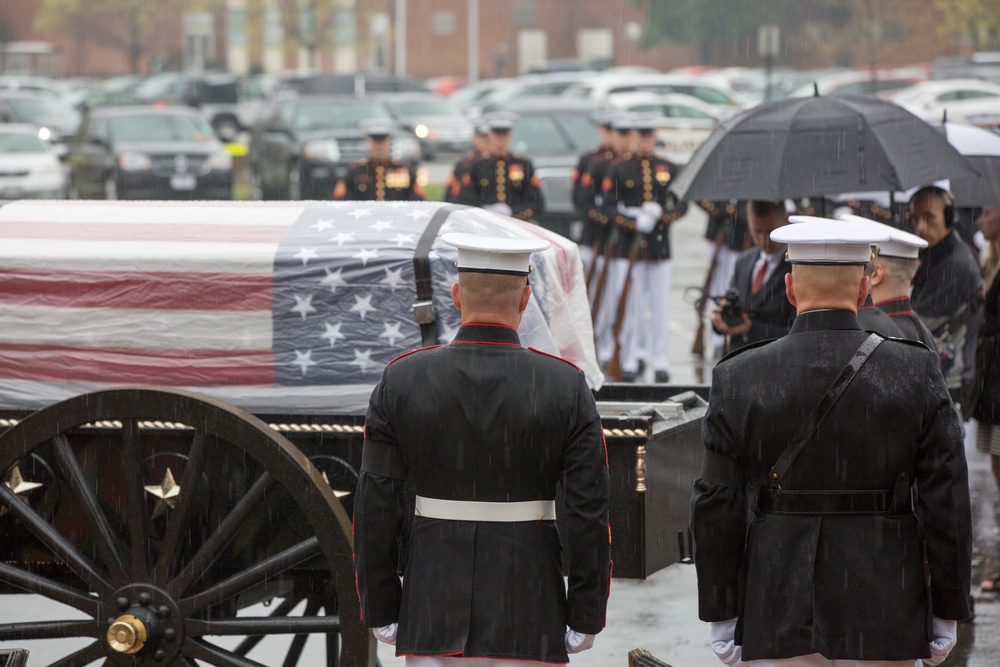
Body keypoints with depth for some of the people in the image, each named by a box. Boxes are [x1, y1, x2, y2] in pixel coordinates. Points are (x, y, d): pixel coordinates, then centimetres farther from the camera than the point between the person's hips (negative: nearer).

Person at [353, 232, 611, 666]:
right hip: (529, 620, -1)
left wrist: (381, 613, 6)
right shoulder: (566, 388, -7)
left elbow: (375, 511, -2)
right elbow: (590, 515, -7)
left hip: (433, 611, 1)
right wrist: (585, 619, 1)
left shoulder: (400, 381, -4)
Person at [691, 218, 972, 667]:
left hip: (776, 625, 0)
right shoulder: (917, 373, -3)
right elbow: (946, 501, -2)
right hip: (885, 621, 0)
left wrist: (721, 616, 6)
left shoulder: (738, 378, -2)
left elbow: (717, 507, -1)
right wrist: (946, 613, 6)